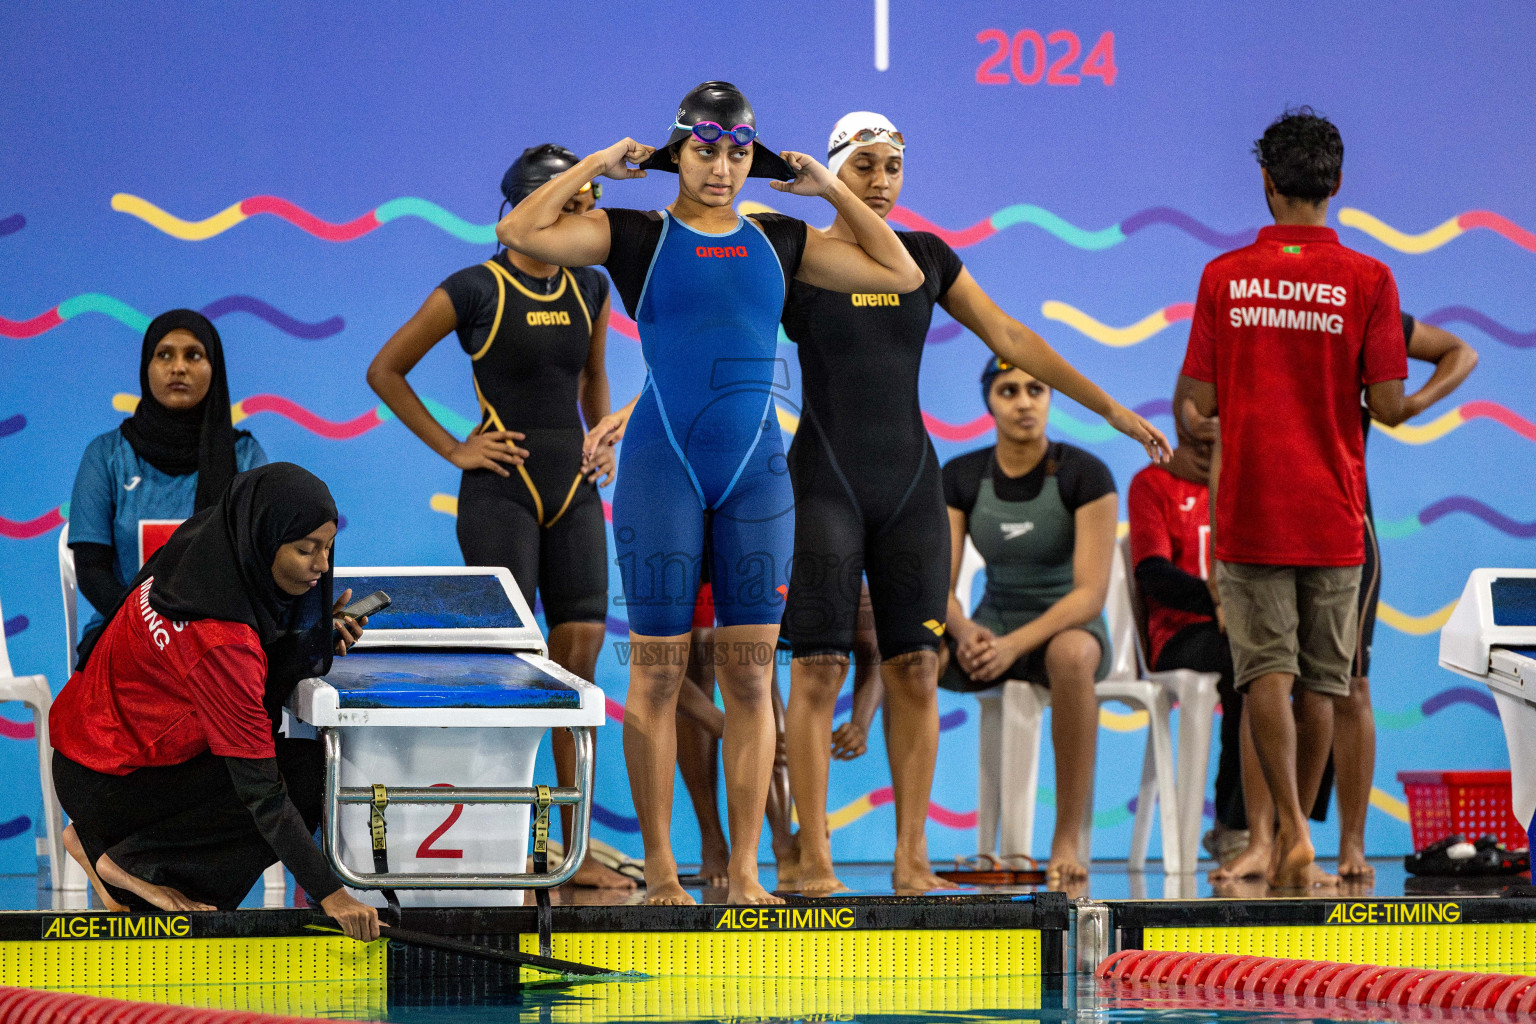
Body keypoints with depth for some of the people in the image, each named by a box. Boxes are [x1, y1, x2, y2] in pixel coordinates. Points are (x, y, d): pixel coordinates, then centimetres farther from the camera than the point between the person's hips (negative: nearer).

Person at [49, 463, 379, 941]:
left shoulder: (201, 551, -7)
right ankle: (133, 865, -2)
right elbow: (261, 789, -29)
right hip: (105, 783, -9)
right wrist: (330, 895, -28)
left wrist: (317, 632, -3)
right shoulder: (220, 638, -31)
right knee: (302, 773, -11)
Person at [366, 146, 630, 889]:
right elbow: (385, 370, 1)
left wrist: (604, 443, 12)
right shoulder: (474, 291, -7)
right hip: (502, 488, -5)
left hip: (574, 490, 5)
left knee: (580, 656, 0)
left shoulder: (589, 289, 9)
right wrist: (452, 449, -3)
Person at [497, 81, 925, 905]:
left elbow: (902, 274, 15)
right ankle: (659, 867, 6)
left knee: (751, 672, 0)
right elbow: (519, 233, -10)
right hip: (661, 467, -3)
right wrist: (597, 164, -3)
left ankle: (745, 870, 4)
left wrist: (830, 189, 12)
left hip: (756, 468, 3)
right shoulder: (637, 237, 3)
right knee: (657, 670, -1)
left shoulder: (778, 243, 13)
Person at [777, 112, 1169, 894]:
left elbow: (1013, 340, 12)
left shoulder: (926, 259, 9)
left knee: (915, 669, 0)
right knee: (819, 668, -7)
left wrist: (1110, 408, 11)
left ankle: (912, 857, 4)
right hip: (825, 484, -4)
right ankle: (813, 855, -4)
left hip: (909, 483, 4)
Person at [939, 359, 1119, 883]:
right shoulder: (961, 478, 1)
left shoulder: (1085, 475, -11)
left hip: (1066, 626, -3)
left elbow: (1091, 593, -17)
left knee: (1071, 654, -41)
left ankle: (1067, 841, -34)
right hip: (991, 627, 3)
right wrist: (965, 630, -28)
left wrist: (1015, 644, -32)